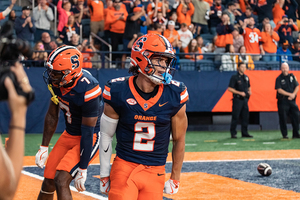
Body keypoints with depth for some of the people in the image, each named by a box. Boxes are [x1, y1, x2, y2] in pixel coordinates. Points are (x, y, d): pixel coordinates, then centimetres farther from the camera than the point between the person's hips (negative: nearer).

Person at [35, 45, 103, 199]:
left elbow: (87, 133, -24)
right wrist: (44, 147, 11)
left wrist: (82, 170, -19)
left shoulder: (87, 91, -31)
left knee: (61, 181, -20)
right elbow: (52, 116, 7)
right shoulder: (56, 82, -9)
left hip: (91, 138, -7)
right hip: (70, 134, 7)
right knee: (48, 183, 8)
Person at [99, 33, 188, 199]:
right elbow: (106, 135, 3)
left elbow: (179, 139, 6)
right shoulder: (118, 92, -9)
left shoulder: (175, 95, -6)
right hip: (124, 166, -2)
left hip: (155, 173, 2)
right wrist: (104, 175, 7)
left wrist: (175, 178, 11)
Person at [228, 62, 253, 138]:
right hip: (237, 99, -6)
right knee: (235, 117, -5)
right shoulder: (234, 77, -6)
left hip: (245, 99, 6)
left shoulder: (246, 77, 14)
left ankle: (244, 133, 14)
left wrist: (249, 91, 3)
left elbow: (248, 87, 26)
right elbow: (230, 88, -11)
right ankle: (233, 133, 1)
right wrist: (240, 93, -17)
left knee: (245, 116, 7)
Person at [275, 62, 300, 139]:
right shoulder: (279, 79, -2)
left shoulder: (292, 76, 11)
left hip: (292, 100, 4)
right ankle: (284, 135, 4)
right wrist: (289, 94, -14)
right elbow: (279, 90, -9)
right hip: (283, 101, -4)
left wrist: (293, 94, -8)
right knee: (283, 118, -5)